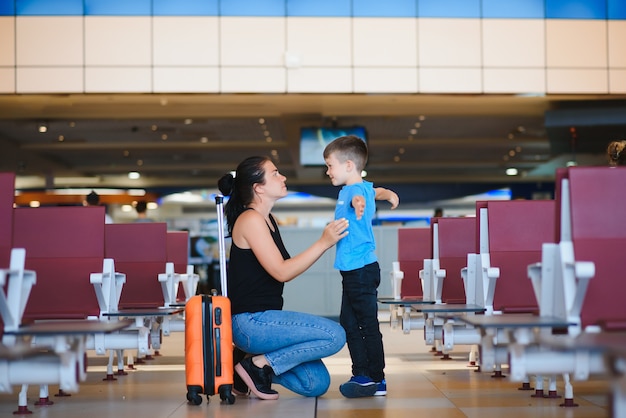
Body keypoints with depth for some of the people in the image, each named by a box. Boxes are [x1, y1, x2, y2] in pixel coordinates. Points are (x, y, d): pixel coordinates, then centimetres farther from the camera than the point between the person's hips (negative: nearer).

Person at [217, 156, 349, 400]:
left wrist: (326, 242, 6)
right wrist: (323, 243, -19)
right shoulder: (250, 219, -13)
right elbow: (282, 272, -18)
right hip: (250, 322, -9)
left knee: (317, 384, 3)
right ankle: (258, 364, -8)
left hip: (264, 320, 9)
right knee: (334, 335, -17)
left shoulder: (267, 219, 15)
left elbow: (285, 272, 12)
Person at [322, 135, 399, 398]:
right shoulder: (364, 188, 14)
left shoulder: (354, 189, -17)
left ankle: (376, 381, 1)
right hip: (353, 270, 11)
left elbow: (358, 197, -41)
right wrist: (389, 195, 52)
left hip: (361, 269, -11)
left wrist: (359, 204, -61)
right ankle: (361, 375, 22)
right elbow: (379, 191, 34)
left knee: (368, 325, -5)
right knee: (349, 324, 15)